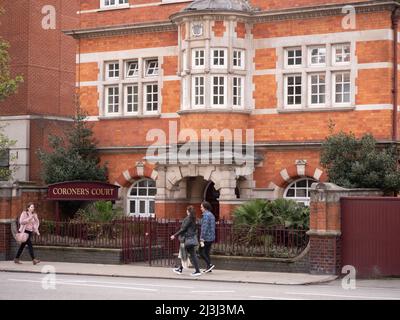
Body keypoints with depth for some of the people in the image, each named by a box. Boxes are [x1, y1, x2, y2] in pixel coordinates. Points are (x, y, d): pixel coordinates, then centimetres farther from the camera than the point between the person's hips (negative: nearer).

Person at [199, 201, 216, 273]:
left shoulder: (206, 215, -15)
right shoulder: (212, 215, 14)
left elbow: (204, 228, -21)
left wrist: (202, 239, -22)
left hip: (206, 237, -9)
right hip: (211, 237, 9)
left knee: (202, 252, -2)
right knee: (207, 253, 12)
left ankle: (210, 264, -11)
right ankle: (208, 268, 9)